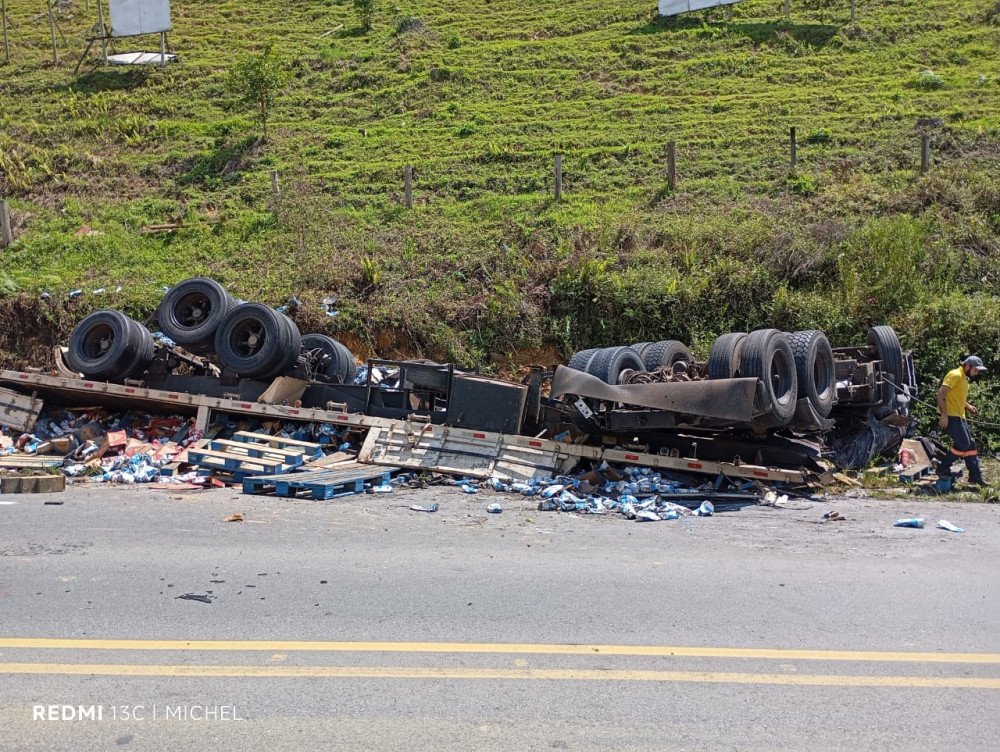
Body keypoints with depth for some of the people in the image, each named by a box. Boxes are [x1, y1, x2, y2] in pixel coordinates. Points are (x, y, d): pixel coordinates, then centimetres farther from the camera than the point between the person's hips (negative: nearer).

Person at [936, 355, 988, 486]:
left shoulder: (964, 378, 19)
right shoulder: (955, 375, -12)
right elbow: (941, 394, -21)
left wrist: (968, 407, 9)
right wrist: (944, 414, -25)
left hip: (959, 417, 10)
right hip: (950, 416, -10)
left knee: (970, 445, 9)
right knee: (963, 445, -12)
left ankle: (975, 475, 14)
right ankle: (943, 468, -1)